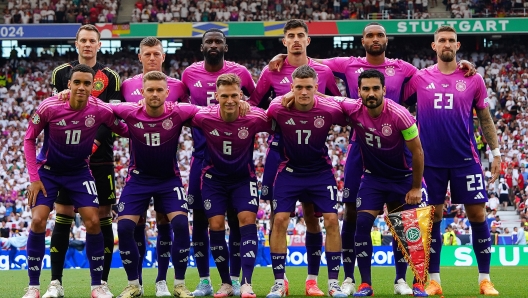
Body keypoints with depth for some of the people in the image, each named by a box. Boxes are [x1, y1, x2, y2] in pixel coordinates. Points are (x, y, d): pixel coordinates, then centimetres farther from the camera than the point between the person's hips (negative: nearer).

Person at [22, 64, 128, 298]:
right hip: (48, 171, -1)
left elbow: (124, 131, 1)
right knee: (38, 221, -14)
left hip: (79, 172, 1)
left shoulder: (101, 110, -19)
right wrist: (34, 178, -12)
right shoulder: (49, 107, -22)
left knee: (93, 222, -9)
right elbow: (29, 140, -9)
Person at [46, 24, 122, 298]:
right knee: (62, 217, -2)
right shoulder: (60, 73, 10)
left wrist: (95, 142, -14)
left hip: (100, 157, 0)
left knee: (103, 218, 0)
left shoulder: (110, 77, 8)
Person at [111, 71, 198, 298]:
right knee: (124, 227, -12)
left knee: (180, 224, -19)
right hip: (138, 178, 1)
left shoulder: (178, 112, -18)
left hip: (170, 179, -1)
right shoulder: (130, 112, -17)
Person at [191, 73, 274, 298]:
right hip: (214, 178, 1)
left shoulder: (255, 118, -23)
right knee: (216, 225, -4)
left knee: (248, 220, -14)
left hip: (244, 178, -1)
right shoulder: (203, 117, -22)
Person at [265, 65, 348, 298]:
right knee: (279, 221, -9)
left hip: (321, 172, 0)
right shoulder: (277, 107, -19)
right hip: (290, 171, 0)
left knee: (332, 220, -7)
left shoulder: (330, 109, -19)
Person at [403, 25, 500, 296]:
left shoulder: (473, 80, 4)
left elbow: (485, 118, 10)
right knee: (432, 218, 3)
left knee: (478, 215, -2)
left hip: (465, 159, 0)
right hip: (431, 161, 0)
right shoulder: (419, 78, 3)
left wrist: (495, 152, 6)